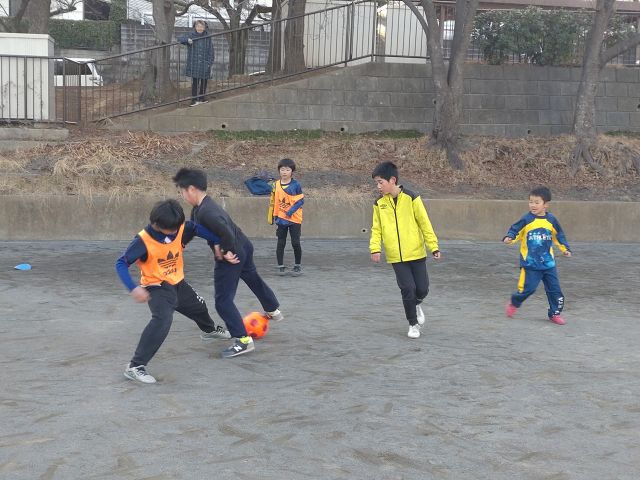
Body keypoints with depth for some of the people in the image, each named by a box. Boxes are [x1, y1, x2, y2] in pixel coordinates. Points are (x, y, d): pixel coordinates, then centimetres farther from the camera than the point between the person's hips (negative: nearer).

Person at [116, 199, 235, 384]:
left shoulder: (181, 229, -15)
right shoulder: (143, 240, -28)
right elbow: (121, 264, -27)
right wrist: (134, 288, -39)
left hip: (178, 284, 7)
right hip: (156, 287, -7)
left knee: (198, 307, 29)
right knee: (162, 320, -32)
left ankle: (210, 330, 66)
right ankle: (135, 366, -28)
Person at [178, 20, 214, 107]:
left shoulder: (208, 37, 1)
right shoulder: (191, 35, -2)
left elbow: (210, 51, 3)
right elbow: (180, 39, -4)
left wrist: (210, 63, -3)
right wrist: (187, 40, -24)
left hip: (204, 64, 2)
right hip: (194, 64, -2)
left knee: (204, 82, 11)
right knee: (195, 82, -3)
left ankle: (201, 98, 26)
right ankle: (194, 100, 2)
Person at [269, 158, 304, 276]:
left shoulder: (296, 184, -7)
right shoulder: (276, 185, 3)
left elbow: (301, 200, -8)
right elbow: (273, 201, 10)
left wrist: (291, 211, -16)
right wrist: (274, 216, 8)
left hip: (294, 219, -3)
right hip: (281, 219, 3)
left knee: (295, 243, -1)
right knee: (280, 243, 5)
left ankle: (298, 265, 14)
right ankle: (281, 266, 14)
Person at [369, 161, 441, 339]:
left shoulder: (411, 198, -8)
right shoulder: (379, 203, 0)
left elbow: (425, 224, -4)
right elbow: (376, 229, 5)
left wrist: (434, 247, -4)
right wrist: (375, 248, -9)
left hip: (416, 253, -1)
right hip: (396, 256, 1)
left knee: (422, 288, 2)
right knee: (408, 289, -5)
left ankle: (416, 305, 37)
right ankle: (413, 323, 14)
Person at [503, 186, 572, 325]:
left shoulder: (551, 220, 2)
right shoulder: (526, 220, -8)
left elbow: (559, 235, 15)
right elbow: (515, 231, -5)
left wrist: (565, 249, 12)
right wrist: (509, 238, -25)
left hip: (548, 262, 3)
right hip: (530, 263, -3)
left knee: (554, 289, 4)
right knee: (528, 288, -7)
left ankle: (555, 313, 18)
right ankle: (514, 303, 21)